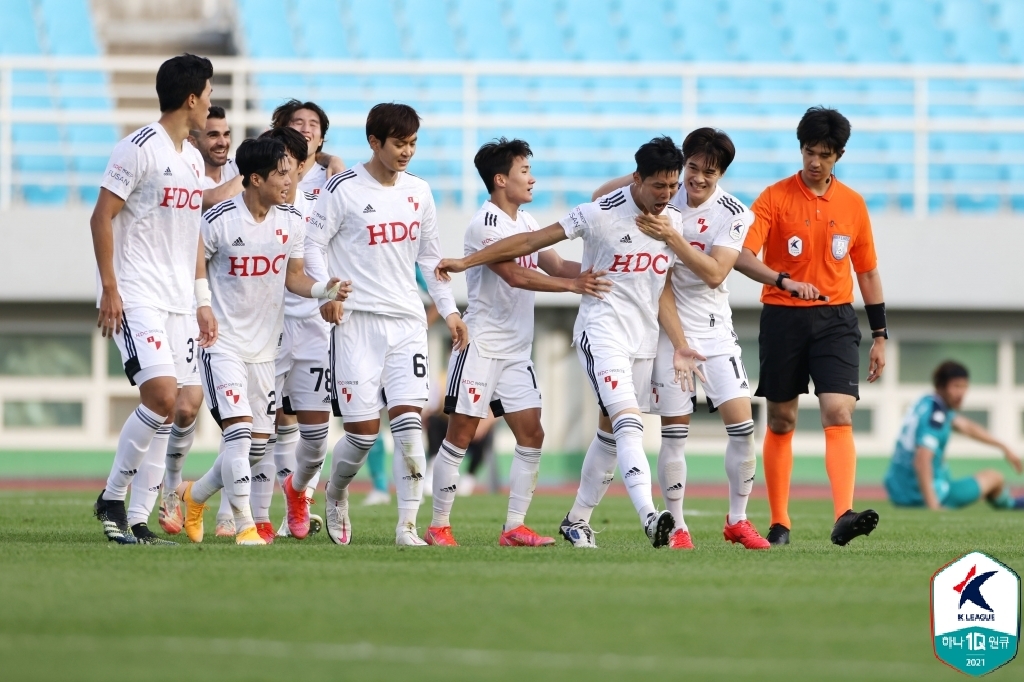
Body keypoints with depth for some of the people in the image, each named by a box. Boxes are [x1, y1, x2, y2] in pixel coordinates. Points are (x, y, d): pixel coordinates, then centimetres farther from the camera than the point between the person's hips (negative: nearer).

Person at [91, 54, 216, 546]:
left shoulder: (192, 159, 17)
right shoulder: (140, 149, -9)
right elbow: (101, 217, -11)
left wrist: (201, 303, 20)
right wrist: (110, 289, -16)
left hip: (178, 302, 8)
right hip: (136, 298, -8)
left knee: (172, 408, 3)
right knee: (162, 396, -20)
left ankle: (138, 519, 8)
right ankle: (112, 498, -5)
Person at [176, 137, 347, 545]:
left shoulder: (291, 222, 2)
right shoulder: (218, 221, -14)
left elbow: (293, 276, 8)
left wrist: (322, 290, -10)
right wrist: (202, 305, -15)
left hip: (264, 349, 6)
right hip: (223, 343, -6)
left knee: (258, 445, 10)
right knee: (239, 432, -19)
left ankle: (195, 495, 34)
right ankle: (244, 526, -13)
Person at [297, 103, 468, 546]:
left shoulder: (418, 192, 11)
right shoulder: (343, 189, -5)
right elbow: (313, 244, -4)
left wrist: (448, 310, 15)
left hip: (407, 321, 4)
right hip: (357, 321, -4)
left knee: (409, 420, -10)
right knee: (363, 429, -4)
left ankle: (408, 525, -10)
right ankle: (335, 493, 26)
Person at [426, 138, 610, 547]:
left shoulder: (526, 223, 14)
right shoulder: (485, 225, -14)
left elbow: (554, 264, 10)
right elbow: (515, 275, -22)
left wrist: (595, 271, -7)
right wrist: (573, 284, -28)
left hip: (517, 350, 8)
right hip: (481, 345, -8)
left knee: (532, 436, 0)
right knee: (460, 436, -3)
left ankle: (514, 528, 3)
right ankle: (439, 526, 4)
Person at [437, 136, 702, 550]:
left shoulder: (673, 222, 5)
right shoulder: (602, 214, -13)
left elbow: (662, 293, 12)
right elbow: (531, 241, -8)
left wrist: (679, 346, 5)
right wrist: (465, 262, -7)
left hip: (645, 341, 6)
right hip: (602, 333, -6)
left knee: (610, 433, 11)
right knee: (629, 424, -22)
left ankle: (577, 519, 24)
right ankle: (649, 516, -36)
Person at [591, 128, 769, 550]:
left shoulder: (734, 215, -7)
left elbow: (714, 273, -18)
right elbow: (599, 198, 6)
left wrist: (672, 238, -27)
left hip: (714, 328, 0)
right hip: (669, 326, 0)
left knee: (741, 422, -7)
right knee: (674, 431, -2)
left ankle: (737, 520, 9)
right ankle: (677, 527, 8)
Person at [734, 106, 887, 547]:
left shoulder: (853, 205, 7)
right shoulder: (775, 198, -3)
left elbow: (868, 273, 15)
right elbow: (743, 256, -14)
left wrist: (879, 336, 12)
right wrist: (785, 280, -31)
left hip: (835, 319, 1)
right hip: (783, 317, -1)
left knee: (839, 414, -15)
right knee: (781, 421, 7)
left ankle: (843, 517, -26)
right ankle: (779, 523, 16)